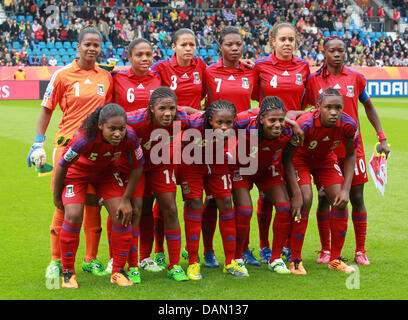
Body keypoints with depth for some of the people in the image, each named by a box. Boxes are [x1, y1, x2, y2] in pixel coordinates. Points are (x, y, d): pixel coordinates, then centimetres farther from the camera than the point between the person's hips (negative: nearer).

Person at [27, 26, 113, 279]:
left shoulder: (106, 77, 8)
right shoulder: (63, 76, 0)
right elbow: (47, 109, 4)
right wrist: (38, 144, -2)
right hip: (68, 144, -3)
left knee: (93, 203, 6)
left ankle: (91, 259, 17)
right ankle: (56, 261, 7)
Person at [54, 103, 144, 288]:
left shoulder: (129, 137, -29)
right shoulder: (84, 139, -38)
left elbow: (137, 167, -10)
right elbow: (61, 167, -22)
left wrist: (126, 199, -10)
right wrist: (57, 197, -8)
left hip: (106, 172, 3)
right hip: (77, 171, -3)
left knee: (123, 215, -11)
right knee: (73, 216, -20)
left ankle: (118, 272, 6)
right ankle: (68, 273, -1)